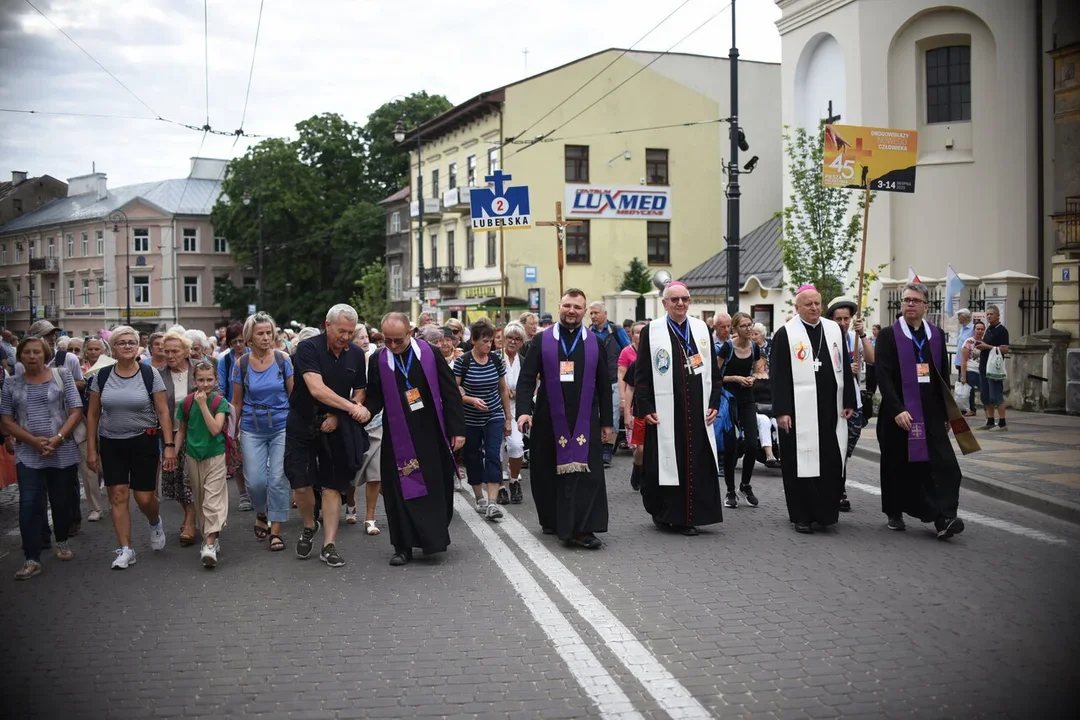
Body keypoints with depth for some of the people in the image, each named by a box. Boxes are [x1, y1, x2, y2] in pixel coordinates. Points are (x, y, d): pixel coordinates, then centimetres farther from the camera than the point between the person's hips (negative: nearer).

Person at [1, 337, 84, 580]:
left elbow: (76, 411, -3)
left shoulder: (62, 375, 1)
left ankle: (62, 541, 34)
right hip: (28, 455, 1)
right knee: (29, 505, -6)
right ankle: (32, 559, -3)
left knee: (62, 501, 10)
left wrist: (57, 438, -15)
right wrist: (34, 441, -12)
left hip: (63, 452, 0)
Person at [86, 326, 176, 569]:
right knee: (118, 496, 0)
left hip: (143, 442, -2)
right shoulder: (102, 376, 1)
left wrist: (169, 445, -10)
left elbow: (163, 412, -4)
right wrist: (91, 449, 3)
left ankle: (155, 523, 33)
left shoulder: (150, 374, -5)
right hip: (111, 444, 2)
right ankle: (125, 550, 10)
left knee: (144, 498, -1)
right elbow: (93, 414, 6)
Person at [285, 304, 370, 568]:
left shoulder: (356, 354, -1)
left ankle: (329, 546, 8)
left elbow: (359, 392, 9)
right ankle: (309, 527, 24)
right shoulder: (309, 348, -16)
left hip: (335, 427, 3)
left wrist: (338, 416, -7)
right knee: (301, 485, -5)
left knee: (333, 485, 2)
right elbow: (316, 389, -28)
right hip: (302, 424, -3)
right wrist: (351, 407, -38)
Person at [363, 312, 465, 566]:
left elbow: (450, 392, -2)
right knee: (401, 492, 1)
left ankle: (434, 538, 25)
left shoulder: (429, 353, -5)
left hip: (432, 435, 0)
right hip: (399, 438, 0)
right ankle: (403, 547, 11)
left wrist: (457, 429, -6)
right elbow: (374, 399, 4)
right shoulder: (377, 361, -2)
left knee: (437, 489, 8)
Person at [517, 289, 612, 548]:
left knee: (586, 474, -7)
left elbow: (604, 386, 8)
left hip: (585, 420, 0)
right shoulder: (542, 340, 3)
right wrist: (524, 410, -16)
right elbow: (526, 378, -3)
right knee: (549, 473, 10)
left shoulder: (595, 343, 6)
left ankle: (582, 528, -5)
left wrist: (607, 422, 6)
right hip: (549, 419, 0)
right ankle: (552, 520, 28)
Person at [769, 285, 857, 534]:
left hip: (830, 409, 4)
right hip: (799, 410, -4)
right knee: (801, 462, 0)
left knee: (832, 462, 5)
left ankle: (826, 511, 19)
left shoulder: (835, 330, 11)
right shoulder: (785, 334, -2)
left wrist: (849, 402, 6)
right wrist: (781, 410, -11)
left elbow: (845, 368, 13)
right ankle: (802, 516, 9)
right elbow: (778, 376, -5)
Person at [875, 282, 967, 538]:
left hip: (931, 412, 3)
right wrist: (897, 410, -20)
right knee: (898, 466, 8)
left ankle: (943, 519, -13)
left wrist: (946, 412, 9)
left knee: (941, 465, -9)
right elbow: (884, 376, -11)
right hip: (899, 412, -3)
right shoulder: (888, 335, -4)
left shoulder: (937, 335, 9)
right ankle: (895, 514, 24)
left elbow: (944, 376, 12)